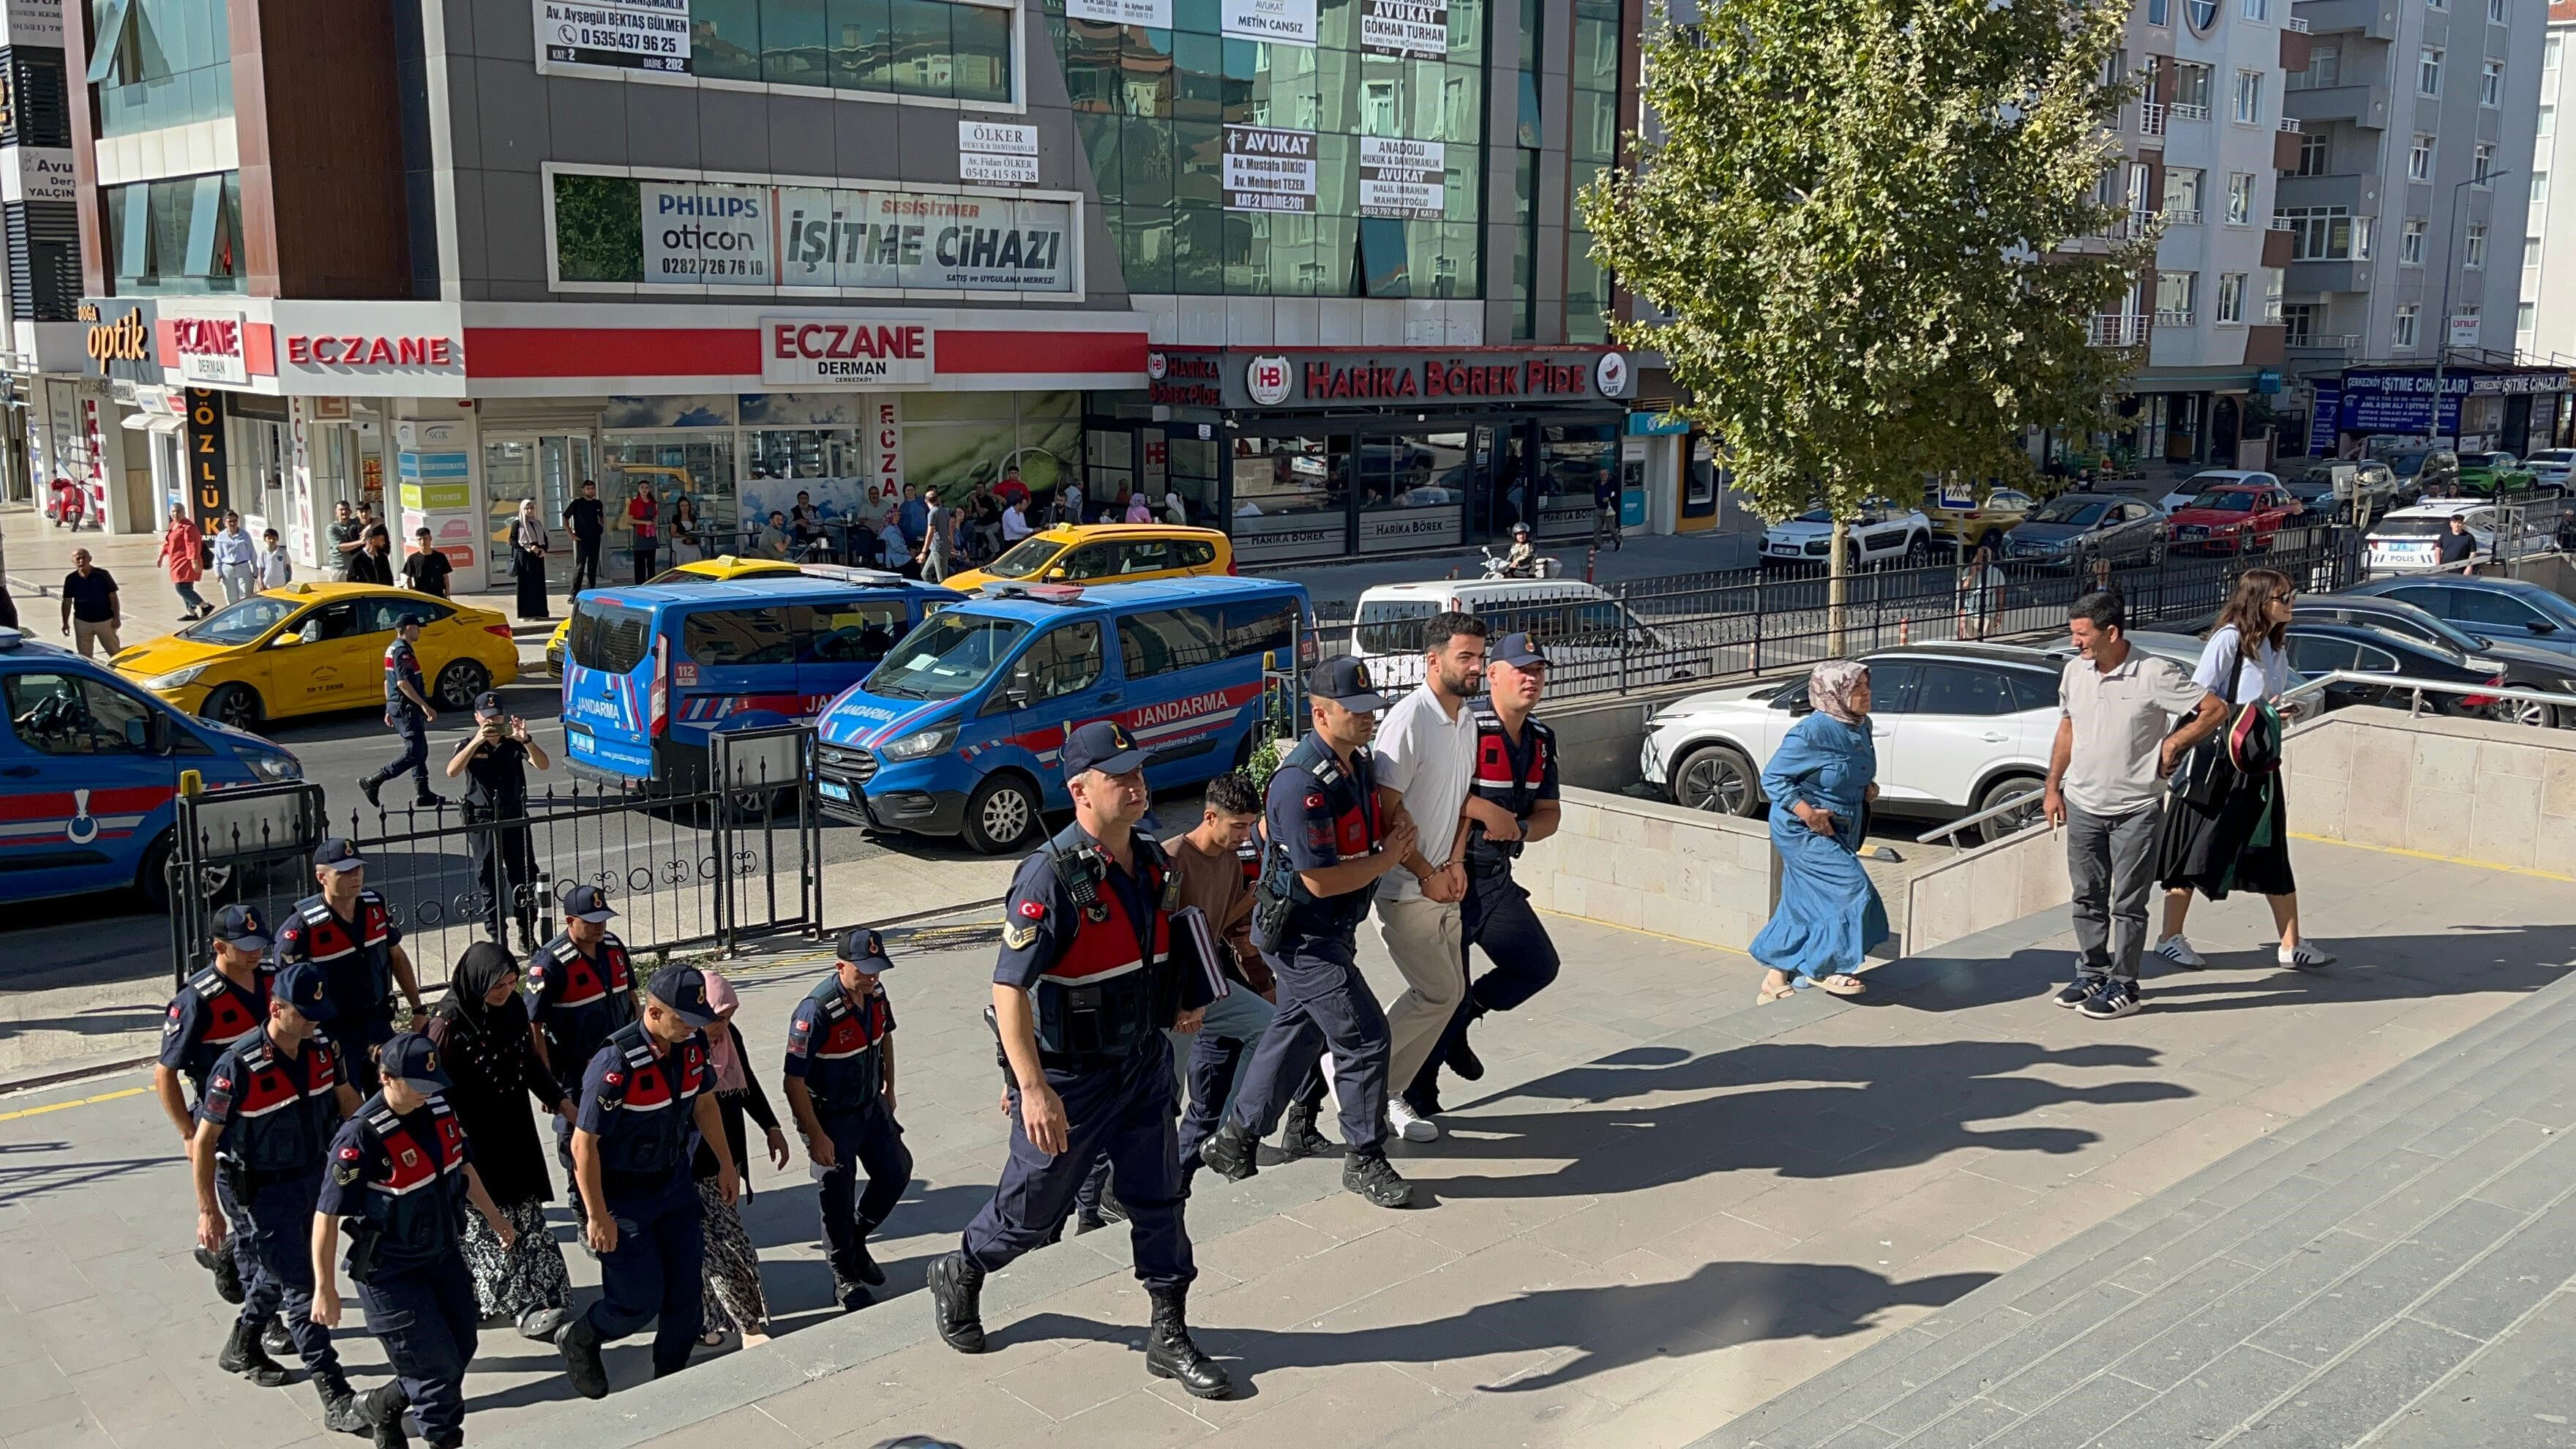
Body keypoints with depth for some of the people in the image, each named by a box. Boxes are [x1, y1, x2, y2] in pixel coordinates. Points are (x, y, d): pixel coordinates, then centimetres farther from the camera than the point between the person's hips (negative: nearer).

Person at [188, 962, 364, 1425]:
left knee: (278, 1270, 25)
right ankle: (335, 1398, 1)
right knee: (300, 1287, -4)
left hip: (313, 1176, 6)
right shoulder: (238, 1066, -26)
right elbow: (204, 1141, -18)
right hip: (264, 1191, -6)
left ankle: (241, 1348, 50)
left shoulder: (322, 1048, -8)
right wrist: (209, 1211, -15)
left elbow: (347, 1100, 8)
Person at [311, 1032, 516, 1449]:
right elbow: (327, 1214, -21)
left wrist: (494, 1218, 22)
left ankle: (382, 1406, 37)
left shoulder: (439, 1108, -5)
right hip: (391, 1273, -7)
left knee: (460, 1350, 15)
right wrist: (325, 1290, -17)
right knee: (437, 1366, -1)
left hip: (443, 1254, 7)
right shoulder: (363, 1135, -26)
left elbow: (462, 1166, 13)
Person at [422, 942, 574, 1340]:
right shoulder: (448, 1021, -20)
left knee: (525, 1211, 8)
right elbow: (440, 1086, -16)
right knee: (489, 1221, -3)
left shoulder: (512, 1007, -1)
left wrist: (560, 1101, 14)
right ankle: (523, 1307, -4)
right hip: (472, 1135, -7)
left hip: (514, 1128, 7)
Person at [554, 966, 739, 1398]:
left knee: (685, 1292, 9)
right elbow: (583, 1144, -23)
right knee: (640, 1300, 0)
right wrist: (597, 1216, -19)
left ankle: (671, 1378, 30)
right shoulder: (616, 1063, -30)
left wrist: (726, 1165, 17)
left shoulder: (692, 1045, -8)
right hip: (624, 1196, -6)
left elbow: (704, 1103, 11)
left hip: (675, 1183, 7)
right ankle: (579, 1340, 31)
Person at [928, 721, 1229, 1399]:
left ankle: (1170, 1338, 23)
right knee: (1033, 1208, 11)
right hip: (1071, 1076, -6)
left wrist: (1184, 1002, 4)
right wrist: (1034, 1090, -29)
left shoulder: (1152, 861, 1)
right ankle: (957, 1277, 39)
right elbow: (1008, 989, -25)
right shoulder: (1052, 876, -23)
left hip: (1145, 1064, 6)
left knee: (1159, 1199, 10)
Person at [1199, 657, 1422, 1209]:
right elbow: (1321, 880, -27)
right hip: (1303, 934, -10)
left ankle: (1234, 1138, 35)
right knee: (1364, 1036, -7)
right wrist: (1389, 857, -16)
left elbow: (1381, 823, 21)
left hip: (1330, 930, 10)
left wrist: (1400, 831, -1)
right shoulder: (1302, 784, -27)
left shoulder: (1360, 763, 3)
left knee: (1298, 1029, 20)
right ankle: (1365, 1160, 9)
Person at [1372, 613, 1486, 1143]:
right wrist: (1427, 875, -14)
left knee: (1447, 992, 9)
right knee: (1440, 992, -7)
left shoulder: (1468, 720, 9)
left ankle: (1388, 1093, 21)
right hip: (1405, 888, -9)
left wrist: (1455, 863, 3)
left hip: (1443, 885, 9)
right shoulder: (1409, 720, -19)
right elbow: (1384, 812, -20)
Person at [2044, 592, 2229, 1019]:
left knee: (2127, 904, 2)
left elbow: (2216, 711, -9)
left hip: (2136, 810, -5)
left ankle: (2123, 987, 11)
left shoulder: (2155, 674, -14)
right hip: (2083, 805, 5)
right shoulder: (2074, 671, 3)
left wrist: (2172, 744, -10)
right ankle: (2091, 974, 27)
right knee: (2087, 898, 13)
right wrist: (2053, 786, 14)